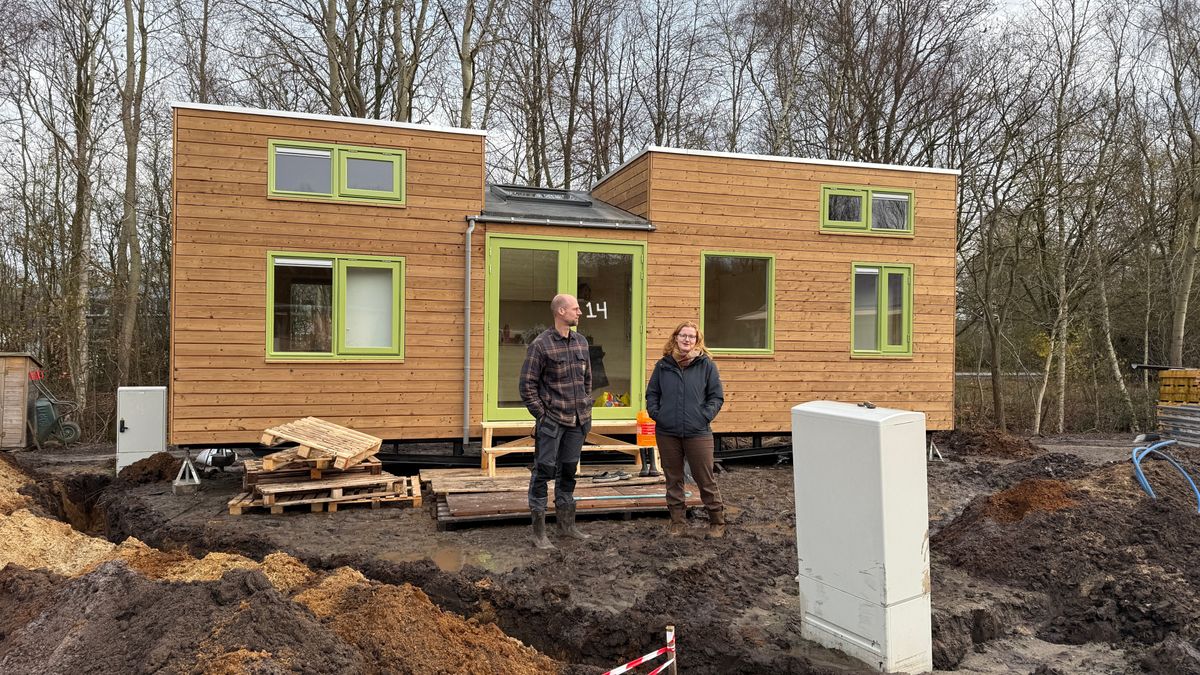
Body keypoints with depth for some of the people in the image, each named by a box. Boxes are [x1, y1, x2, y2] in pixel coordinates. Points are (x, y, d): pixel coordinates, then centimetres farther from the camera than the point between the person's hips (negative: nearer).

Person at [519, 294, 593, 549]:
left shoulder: (581, 342, 10)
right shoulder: (540, 344, -10)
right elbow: (527, 385, -9)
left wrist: (586, 409, 12)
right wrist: (541, 415, -11)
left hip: (576, 422, 7)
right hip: (551, 422, -6)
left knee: (568, 471, 15)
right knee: (544, 471, -2)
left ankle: (566, 524, 28)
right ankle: (539, 531, 7)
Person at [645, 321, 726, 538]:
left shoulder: (706, 364, 0)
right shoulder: (663, 365, 7)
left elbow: (717, 396, 2)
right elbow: (651, 393, 14)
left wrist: (705, 416, -9)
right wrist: (655, 413, 0)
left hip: (698, 433, -2)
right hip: (667, 433, 3)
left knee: (705, 479, 3)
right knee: (673, 479, 11)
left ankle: (717, 522, 17)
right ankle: (677, 521, 24)